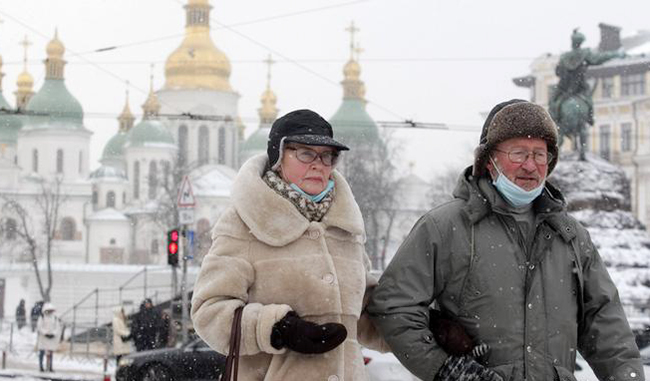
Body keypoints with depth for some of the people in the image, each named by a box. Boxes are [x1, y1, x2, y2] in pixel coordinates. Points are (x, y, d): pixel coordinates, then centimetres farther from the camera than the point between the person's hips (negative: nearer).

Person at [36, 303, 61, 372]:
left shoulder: (55, 318, 7)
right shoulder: (42, 318, -2)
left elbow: (58, 328, 3)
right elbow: (39, 327, -9)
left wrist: (53, 334, -13)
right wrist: (46, 333, -18)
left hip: (52, 338, 2)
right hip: (43, 338, -2)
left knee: (50, 353, 1)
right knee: (42, 352, 0)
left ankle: (50, 367, 3)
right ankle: (41, 366, 7)